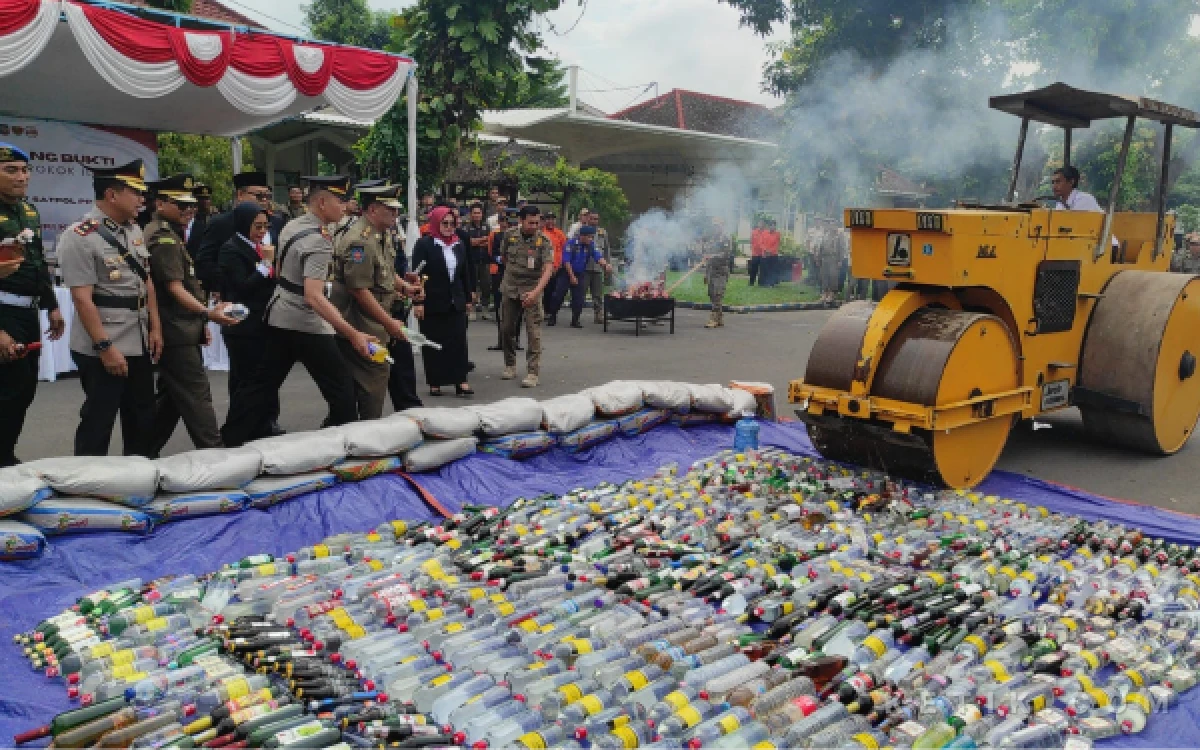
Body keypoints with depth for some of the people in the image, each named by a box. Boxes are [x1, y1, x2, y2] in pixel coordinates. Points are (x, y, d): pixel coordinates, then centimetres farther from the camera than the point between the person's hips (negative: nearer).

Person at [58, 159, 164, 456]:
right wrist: (105, 347, -21)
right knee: (98, 423, 2)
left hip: (139, 344, 8)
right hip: (103, 349, -8)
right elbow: (82, 298, -19)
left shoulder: (134, 230, 9)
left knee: (142, 419, 17)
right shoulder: (80, 237, -16)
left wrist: (155, 328, 11)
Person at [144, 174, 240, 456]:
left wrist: (200, 322, 21)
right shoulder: (162, 238, -13)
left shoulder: (168, 234, 18)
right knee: (196, 396, -8)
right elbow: (175, 288, -21)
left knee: (170, 397, 15)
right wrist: (208, 313, -34)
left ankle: (145, 453, 23)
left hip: (182, 330, 10)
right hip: (177, 335, -10)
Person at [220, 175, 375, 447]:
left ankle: (231, 441, 18)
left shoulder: (290, 227, 6)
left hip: (278, 317, 9)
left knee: (263, 383, 15)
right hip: (306, 325, -9)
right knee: (341, 389, 2)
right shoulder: (319, 241, -21)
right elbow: (314, 297, -30)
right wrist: (353, 334, -33)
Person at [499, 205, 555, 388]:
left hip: (532, 290, -4)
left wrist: (536, 291, -33)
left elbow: (548, 268, -21)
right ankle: (510, 366, 27)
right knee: (507, 329, 10)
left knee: (533, 331, -8)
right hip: (509, 289, 4)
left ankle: (533, 372, -4)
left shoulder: (544, 241, -11)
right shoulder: (510, 236, -1)